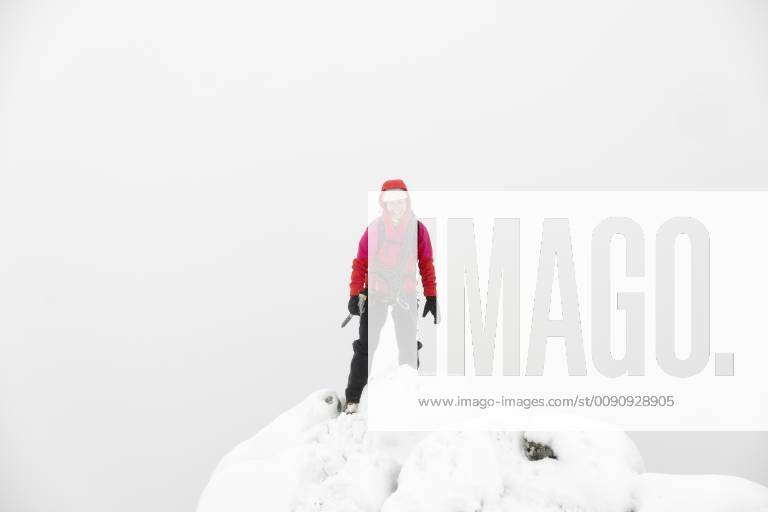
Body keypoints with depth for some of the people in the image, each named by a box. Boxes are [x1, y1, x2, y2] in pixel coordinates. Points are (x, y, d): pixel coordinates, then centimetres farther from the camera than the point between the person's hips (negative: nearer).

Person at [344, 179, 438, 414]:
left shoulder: (418, 229, 0)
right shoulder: (374, 228, -2)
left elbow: (427, 265, 4)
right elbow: (360, 263, -1)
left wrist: (431, 297, 1)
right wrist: (354, 295, -5)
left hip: (405, 294, 1)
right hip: (375, 293, -1)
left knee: (409, 347, 4)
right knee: (365, 347, -1)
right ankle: (352, 399, 4)